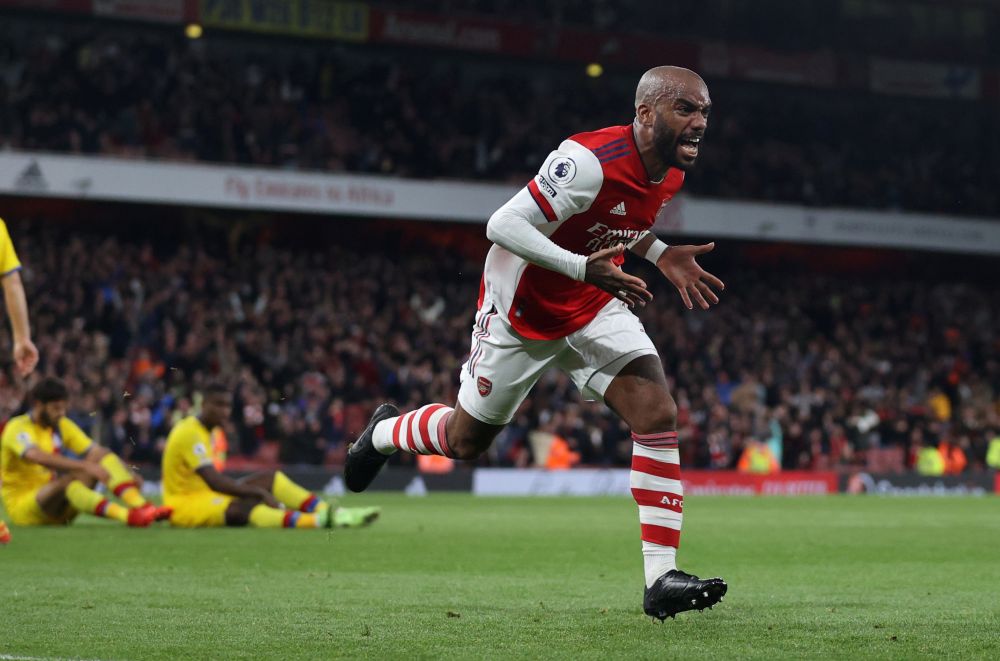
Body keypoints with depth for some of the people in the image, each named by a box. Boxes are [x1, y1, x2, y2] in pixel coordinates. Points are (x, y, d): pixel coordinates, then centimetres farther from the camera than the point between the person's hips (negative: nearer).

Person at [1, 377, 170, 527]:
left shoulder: (62, 425, 9)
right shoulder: (18, 428, -14)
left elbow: (96, 452, 2)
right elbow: (38, 457, -34)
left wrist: (128, 474, -15)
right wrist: (85, 466, -43)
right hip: (23, 507, -7)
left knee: (101, 456, -10)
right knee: (67, 480, -36)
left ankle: (142, 507, -32)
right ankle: (127, 516, -56)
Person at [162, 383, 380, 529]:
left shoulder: (205, 431, 15)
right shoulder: (190, 433, -18)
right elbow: (214, 481, -26)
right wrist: (259, 491, -25)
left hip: (205, 496, 10)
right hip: (185, 504, -10)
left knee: (271, 477, 0)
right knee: (247, 505, -36)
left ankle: (329, 513, -15)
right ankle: (318, 521, -61)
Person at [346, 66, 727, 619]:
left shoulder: (672, 172, -5)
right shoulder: (591, 161, -32)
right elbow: (503, 225, -31)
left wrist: (662, 256, 1)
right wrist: (584, 269, -38)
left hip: (594, 305, 6)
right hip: (523, 306, -6)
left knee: (658, 416, -15)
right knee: (466, 440, 11)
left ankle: (661, 579, -15)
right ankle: (385, 433, 46)